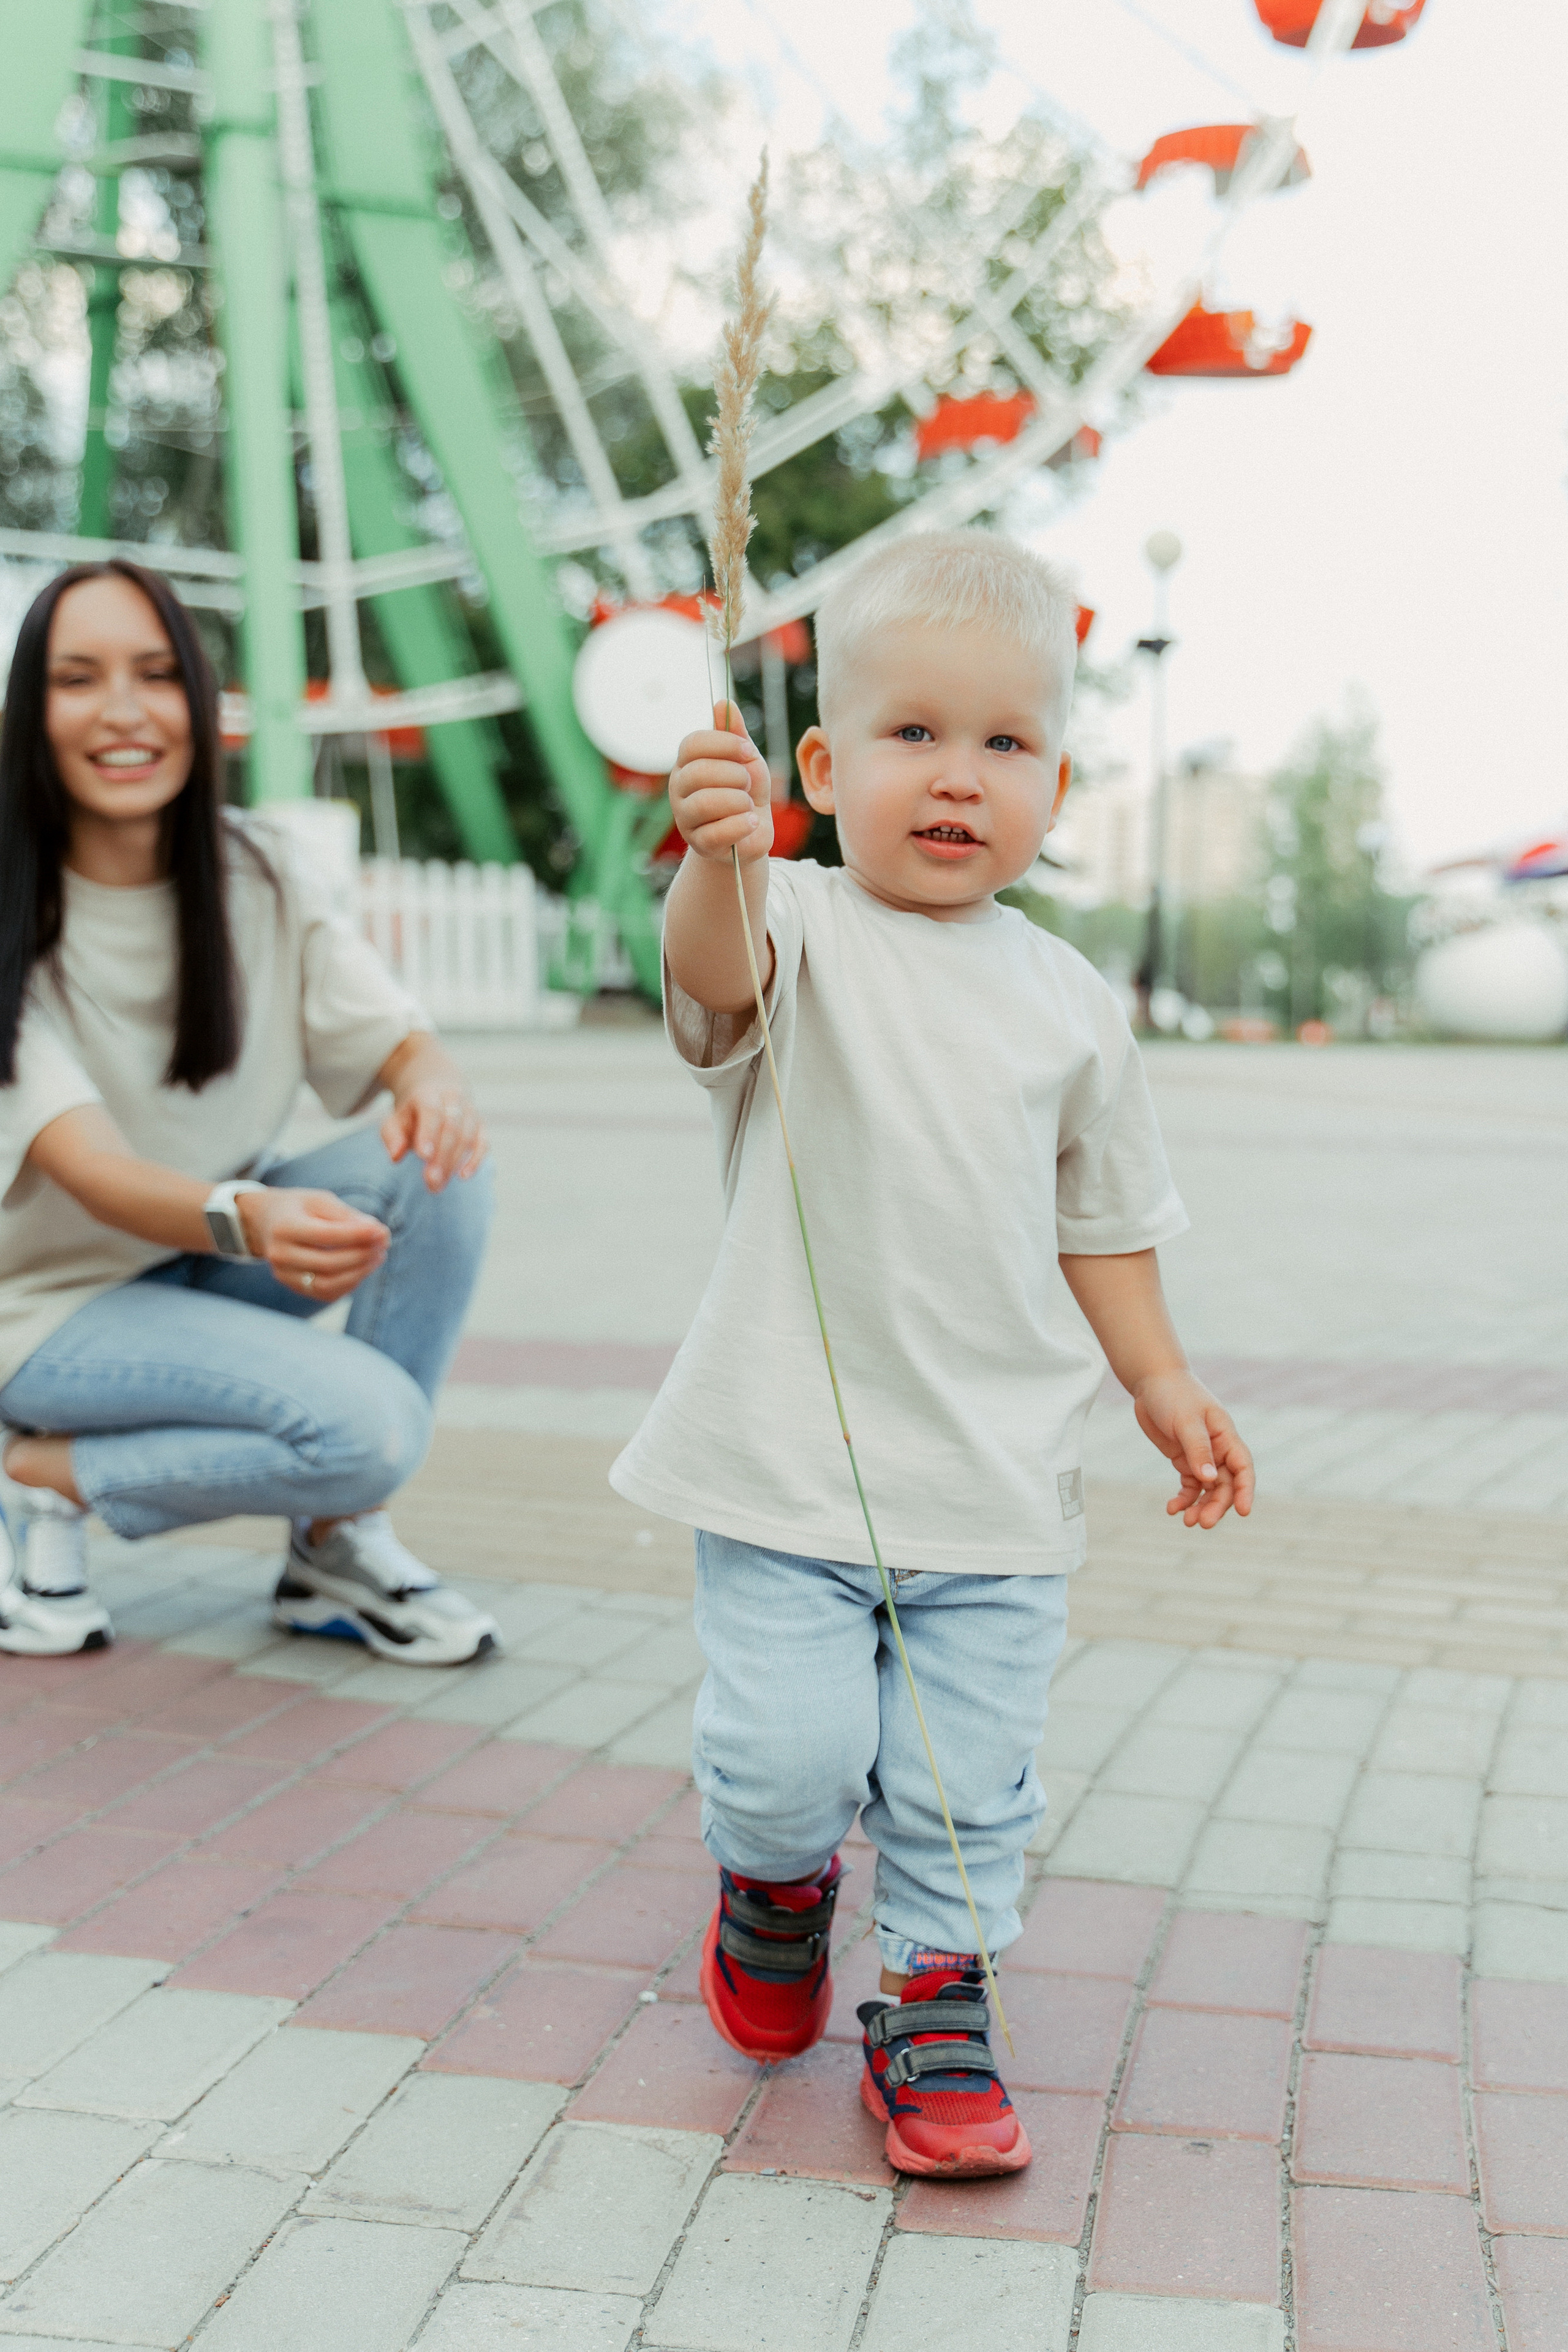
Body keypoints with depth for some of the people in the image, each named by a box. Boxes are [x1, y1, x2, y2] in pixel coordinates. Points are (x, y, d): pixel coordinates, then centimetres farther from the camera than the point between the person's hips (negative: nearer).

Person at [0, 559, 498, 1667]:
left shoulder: (255, 872, -5)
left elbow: (403, 1039, -13)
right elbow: (90, 1174, -30)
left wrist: (438, 1088, -39)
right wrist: (247, 1219, -52)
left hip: (216, 1250, 6)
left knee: (442, 1165, -22)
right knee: (370, 1420, -28)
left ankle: (338, 1540, -10)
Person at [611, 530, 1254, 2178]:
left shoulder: (1067, 1000, 7)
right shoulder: (801, 934, -6)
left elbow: (1100, 1218, 16)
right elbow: (716, 975, -31)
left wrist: (1163, 1383, 11)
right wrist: (719, 860, -51)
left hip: (999, 1477, 3)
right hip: (788, 1455, -3)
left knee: (968, 1774, 6)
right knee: (788, 1747, -5)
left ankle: (932, 2005, 28)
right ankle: (775, 1888, 29)